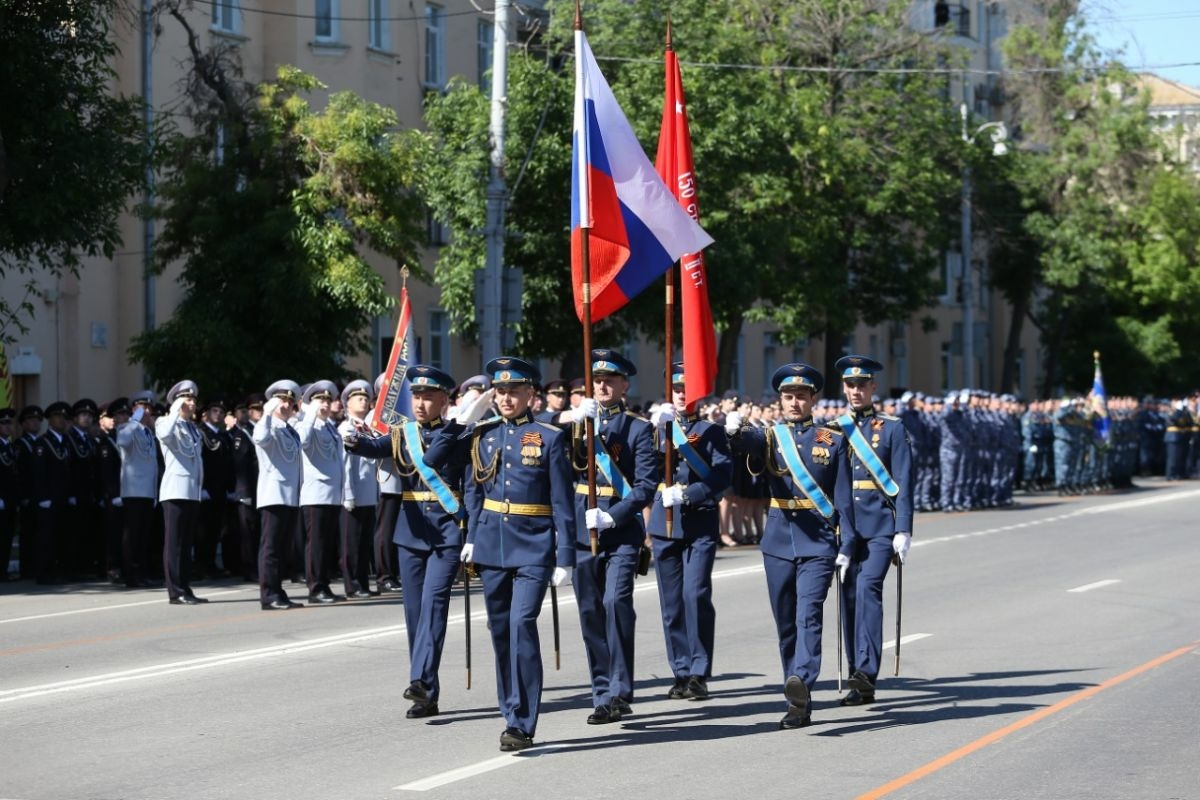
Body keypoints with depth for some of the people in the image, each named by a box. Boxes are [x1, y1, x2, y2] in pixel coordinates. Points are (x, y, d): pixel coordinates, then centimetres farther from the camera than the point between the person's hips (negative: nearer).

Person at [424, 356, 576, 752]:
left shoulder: (549, 437, -2)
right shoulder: (482, 434, 9)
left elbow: (563, 502, -3)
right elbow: (432, 460, 8)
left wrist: (565, 557, -7)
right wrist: (462, 420, 2)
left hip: (533, 547, -5)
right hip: (491, 545, 5)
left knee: (522, 623, -16)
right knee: (500, 629, 8)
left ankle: (522, 724, -13)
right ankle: (512, 715, 20)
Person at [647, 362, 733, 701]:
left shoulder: (712, 431, 7)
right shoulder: (660, 427, 13)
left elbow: (722, 475, -7)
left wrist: (686, 494, -20)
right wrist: (657, 427, -22)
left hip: (700, 525, -3)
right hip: (664, 524, 3)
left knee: (696, 595, -13)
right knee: (672, 603, 4)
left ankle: (699, 674, -8)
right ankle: (681, 673, 11)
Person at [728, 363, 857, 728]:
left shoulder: (833, 440, 5)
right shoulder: (769, 436, 7)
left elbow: (843, 498, 4)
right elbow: (747, 442, -17)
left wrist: (846, 546, -3)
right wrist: (734, 430, -40)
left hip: (818, 543, -3)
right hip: (779, 541, 3)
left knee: (808, 614, -19)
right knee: (786, 623, 6)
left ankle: (802, 682, -35)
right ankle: (799, 703, 12)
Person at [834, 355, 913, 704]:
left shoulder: (892, 428, 4)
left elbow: (903, 484, 0)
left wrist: (903, 532, -8)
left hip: (879, 527, -3)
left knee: (868, 588, -19)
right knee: (849, 598, 4)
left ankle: (866, 671, -24)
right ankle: (859, 682, 11)